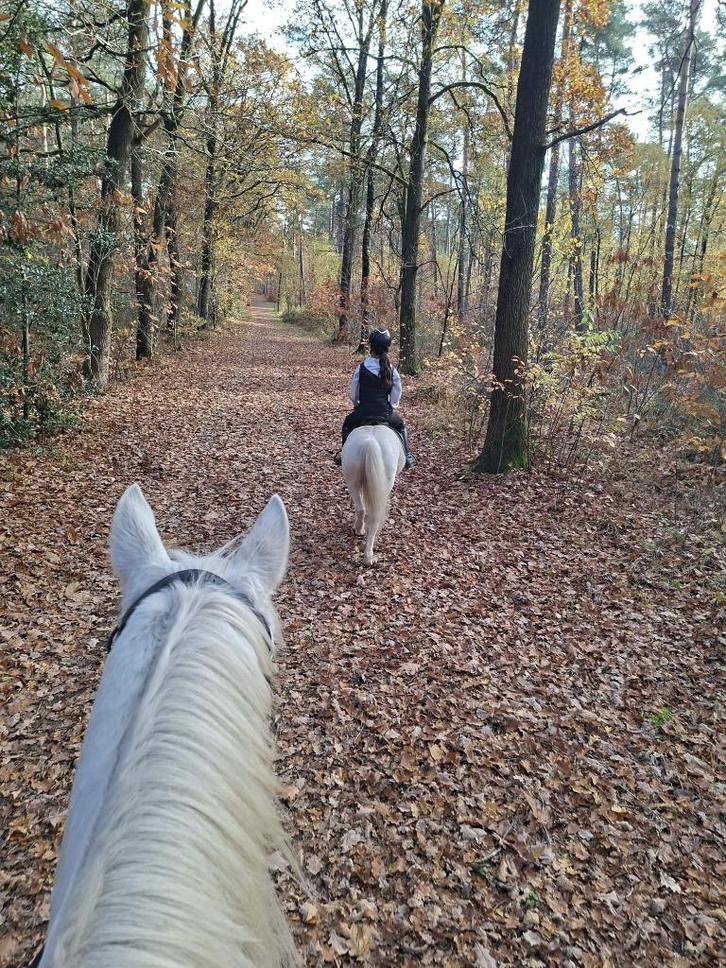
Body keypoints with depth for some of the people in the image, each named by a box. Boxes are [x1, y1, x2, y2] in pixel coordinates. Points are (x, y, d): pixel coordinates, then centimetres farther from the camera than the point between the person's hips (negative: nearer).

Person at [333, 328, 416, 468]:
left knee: (347, 423, 33)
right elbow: (396, 398, 0)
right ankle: (407, 455, 31)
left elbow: (353, 395, -1)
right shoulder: (392, 371, -7)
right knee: (400, 425, 33)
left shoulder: (361, 368, -10)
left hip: (362, 413, -1)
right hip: (386, 414, 1)